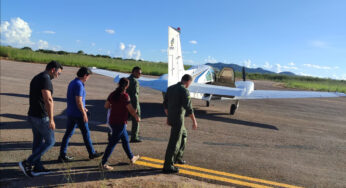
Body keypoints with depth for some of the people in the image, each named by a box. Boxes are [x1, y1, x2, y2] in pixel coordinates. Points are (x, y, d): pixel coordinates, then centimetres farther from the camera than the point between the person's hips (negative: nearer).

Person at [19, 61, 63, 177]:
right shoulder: (45, 79, -19)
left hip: (32, 116, 10)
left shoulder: (35, 79, 13)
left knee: (38, 141, 15)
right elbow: (48, 100, -28)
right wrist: (51, 119, -28)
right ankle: (27, 163, 4)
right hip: (41, 118, -9)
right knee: (50, 142, 3)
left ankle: (38, 168, 23)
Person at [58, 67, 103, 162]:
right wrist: (84, 113, -16)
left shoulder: (72, 83, 11)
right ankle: (92, 153, 19)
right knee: (86, 133, 5)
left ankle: (62, 155, 12)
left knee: (68, 133, 10)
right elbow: (79, 101, -23)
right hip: (78, 114, -8)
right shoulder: (79, 85, -19)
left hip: (70, 113, 9)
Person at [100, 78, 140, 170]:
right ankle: (103, 163, 8)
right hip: (120, 123, -8)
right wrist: (137, 117, 0)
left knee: (125, 140, 21)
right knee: (112, 143, 0)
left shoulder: (113, 94, 3)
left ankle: (131, 158, 36)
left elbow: (106, 106, 11)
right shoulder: (125, 96, -18)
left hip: (112, 121, 8)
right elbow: (131, 110, -16)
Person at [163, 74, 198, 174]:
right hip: (178, 119, -8)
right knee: (174, 142, -1)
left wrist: (168, 117, 24)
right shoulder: (184, 91, -17)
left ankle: (178, 157, 34)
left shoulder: (170, 88, 8)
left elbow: (165, 104, 14)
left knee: (183, 135, 27)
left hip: (171, 118, 9)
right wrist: (194, 121, -12)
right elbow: (188, 108, -20)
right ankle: (168, 166, 7)